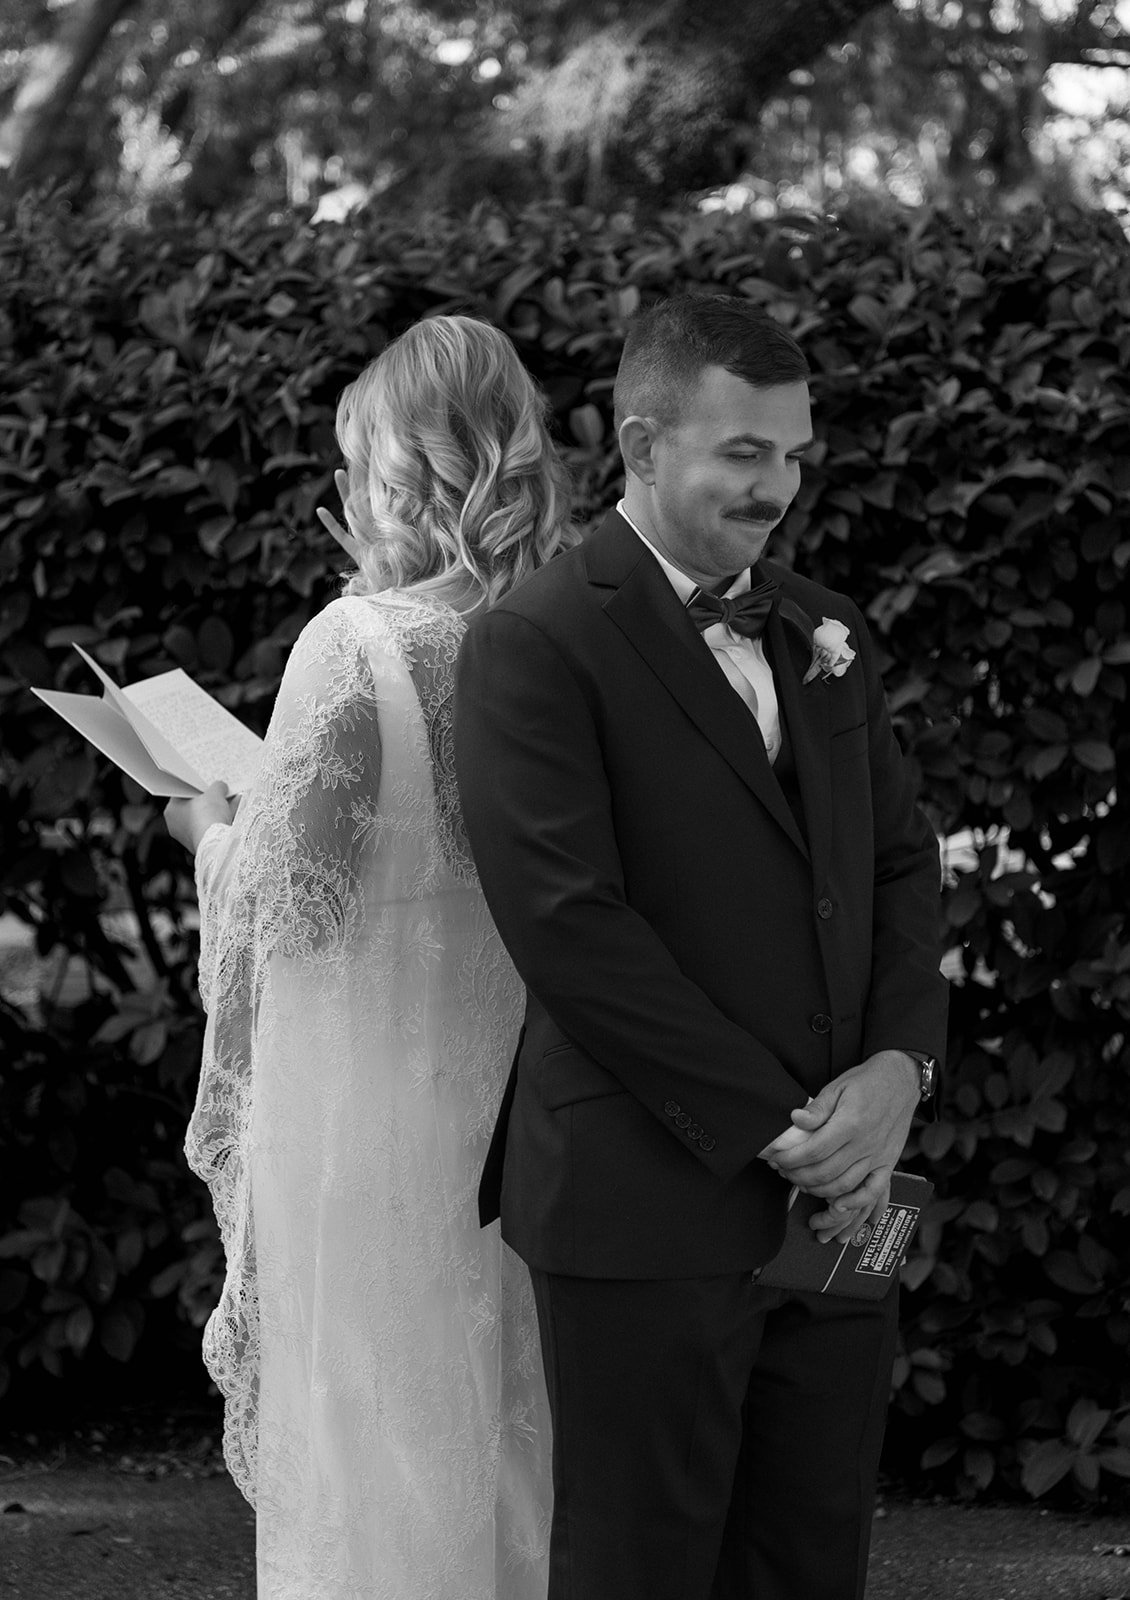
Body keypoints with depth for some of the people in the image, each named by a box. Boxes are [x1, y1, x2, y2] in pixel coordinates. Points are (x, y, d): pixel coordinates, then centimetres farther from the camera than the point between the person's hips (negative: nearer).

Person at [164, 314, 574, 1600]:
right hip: (520, 1105, 5)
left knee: (375, 1449, 6)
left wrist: (212, 828, 8)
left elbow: (280, 900, -13)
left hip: (371, 1109, -5)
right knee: (506, 1432, 16)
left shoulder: (357, 645, -17)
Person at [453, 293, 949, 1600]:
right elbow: (569, 926, -16)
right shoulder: (535, 646, -9)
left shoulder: (826, 632, 14)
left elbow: (901, 858, 15)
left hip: (840, 1195, 6)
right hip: (652, 1205, -6)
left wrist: (900, 1063, -4)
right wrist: (774, 1126, -15)